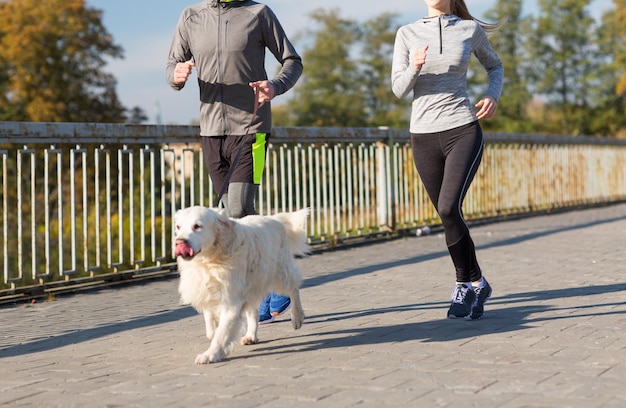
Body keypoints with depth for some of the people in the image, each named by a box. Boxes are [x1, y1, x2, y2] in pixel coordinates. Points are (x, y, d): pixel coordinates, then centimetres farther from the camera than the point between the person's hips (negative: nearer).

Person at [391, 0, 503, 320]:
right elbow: (398, 89, 2)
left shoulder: (471, 29, 3)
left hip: (463, 130, -2)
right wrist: (415, 67, -18)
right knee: (448, 217, 7)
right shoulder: (407, 34, 5)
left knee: (449, 208, -20)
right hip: (423, 135, 3)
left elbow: (494, 66, 19)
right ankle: (477, 284, 26)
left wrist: (493, 94, 0)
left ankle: (464, 285, -2)